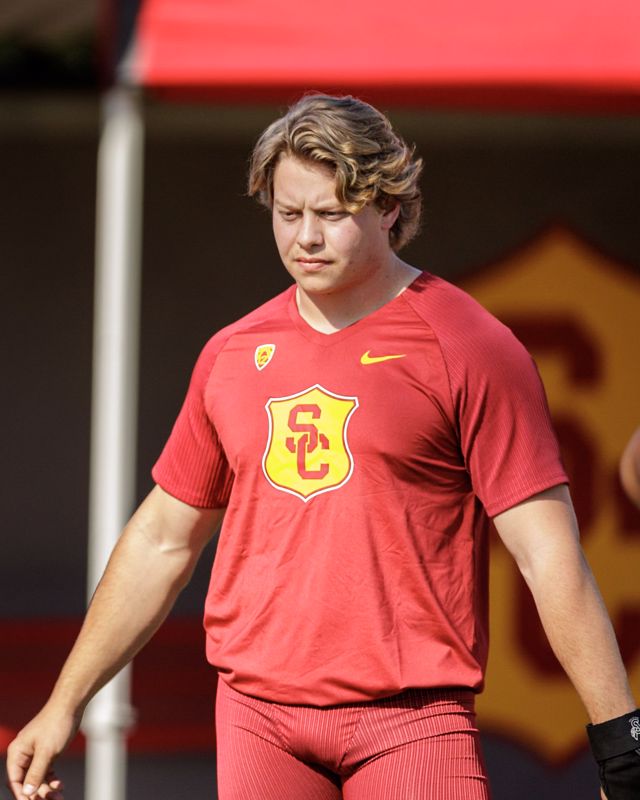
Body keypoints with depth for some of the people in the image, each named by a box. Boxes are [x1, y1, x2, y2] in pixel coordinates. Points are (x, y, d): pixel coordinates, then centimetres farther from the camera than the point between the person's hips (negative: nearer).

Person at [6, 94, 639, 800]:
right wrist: (64, 706, 22)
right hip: (256, 722, 4)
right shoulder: (233, 354, 13)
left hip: (410, 723, -4)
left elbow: (547, 552, -4)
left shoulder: (469, 346, -1)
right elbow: (162, 539, 22)